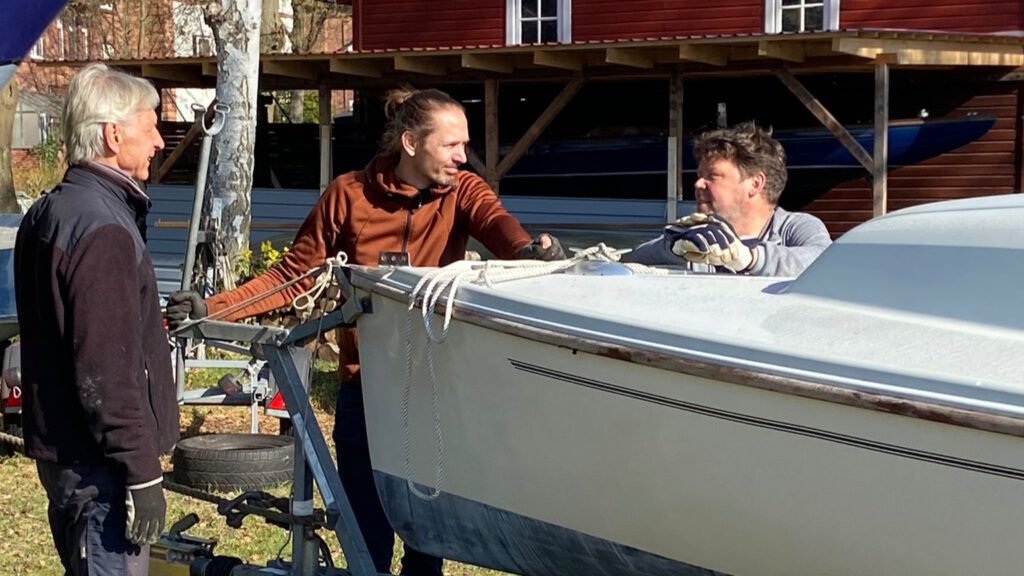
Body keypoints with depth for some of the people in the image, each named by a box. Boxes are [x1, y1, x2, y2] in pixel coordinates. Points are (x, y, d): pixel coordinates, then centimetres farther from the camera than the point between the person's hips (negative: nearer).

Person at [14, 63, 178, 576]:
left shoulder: (47, 214, 12)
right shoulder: (102, 229, -20)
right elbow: (108, 370, -23)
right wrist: (142, 474, -20)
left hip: (58, 448, 10)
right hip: (98, 462, -10)